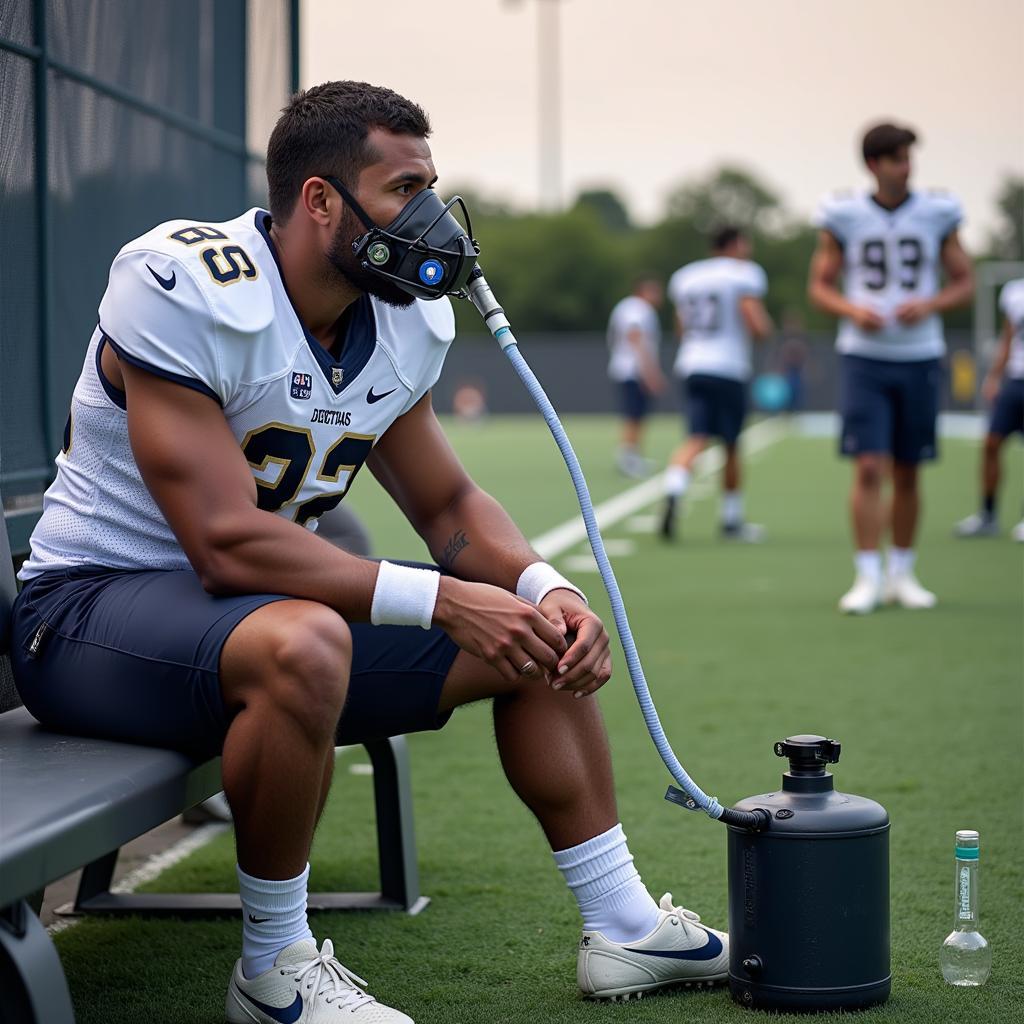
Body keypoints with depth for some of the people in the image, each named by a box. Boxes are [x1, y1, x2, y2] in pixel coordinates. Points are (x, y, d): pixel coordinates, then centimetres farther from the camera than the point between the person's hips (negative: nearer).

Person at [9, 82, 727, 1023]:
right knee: (304, 643, -39)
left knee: (537, 641, 4)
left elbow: (450, 504, 11)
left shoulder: (404, 322, 1)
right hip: (95, 607, -8)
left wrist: (548, 591, -10)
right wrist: (441, 600, -28)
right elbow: (230, 543, -30)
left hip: (257, 608, 8)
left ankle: (623, 928, 16)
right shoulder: (183, 289, -24)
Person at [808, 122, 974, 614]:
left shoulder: (937, 214, 1)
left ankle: (902, 574, 21)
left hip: (919, 356, 2)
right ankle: (868, 577, -6)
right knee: (869, 468, -10)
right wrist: (853, 310, -14)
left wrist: (929, 305, -12)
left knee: (906, 475, 8)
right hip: (863, 357, -2)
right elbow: (819, 286, 5)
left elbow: (964, 283, 7)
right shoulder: (843, 217, -2)